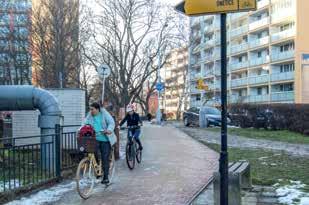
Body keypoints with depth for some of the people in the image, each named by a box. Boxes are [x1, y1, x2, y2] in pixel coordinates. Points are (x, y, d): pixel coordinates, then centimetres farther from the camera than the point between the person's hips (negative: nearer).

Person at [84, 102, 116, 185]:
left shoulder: (104, 114, -1)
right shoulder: (90, 116, 11)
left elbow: (111, 123, -7)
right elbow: (85, 124, 6)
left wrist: (109, 130, -27)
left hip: (105, 140, -3)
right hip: (95, 139, 3)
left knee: (105, 158, -2)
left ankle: (106, 177, 6)